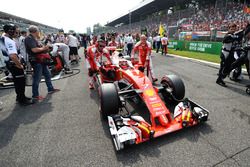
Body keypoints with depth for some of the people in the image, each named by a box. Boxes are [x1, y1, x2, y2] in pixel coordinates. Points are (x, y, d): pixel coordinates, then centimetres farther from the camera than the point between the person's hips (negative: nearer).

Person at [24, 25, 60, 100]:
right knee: (37, 78, -2)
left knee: (48, 75, 17)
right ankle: (35, 95, 10)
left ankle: (50, 89, 31)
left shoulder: (33, 38, 16)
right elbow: (34, 50, -25)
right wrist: (43, 48, -12)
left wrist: (44, 47, 6)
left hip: (41, 60, 10)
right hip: (36, 61, -10)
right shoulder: (29, 38, -15)